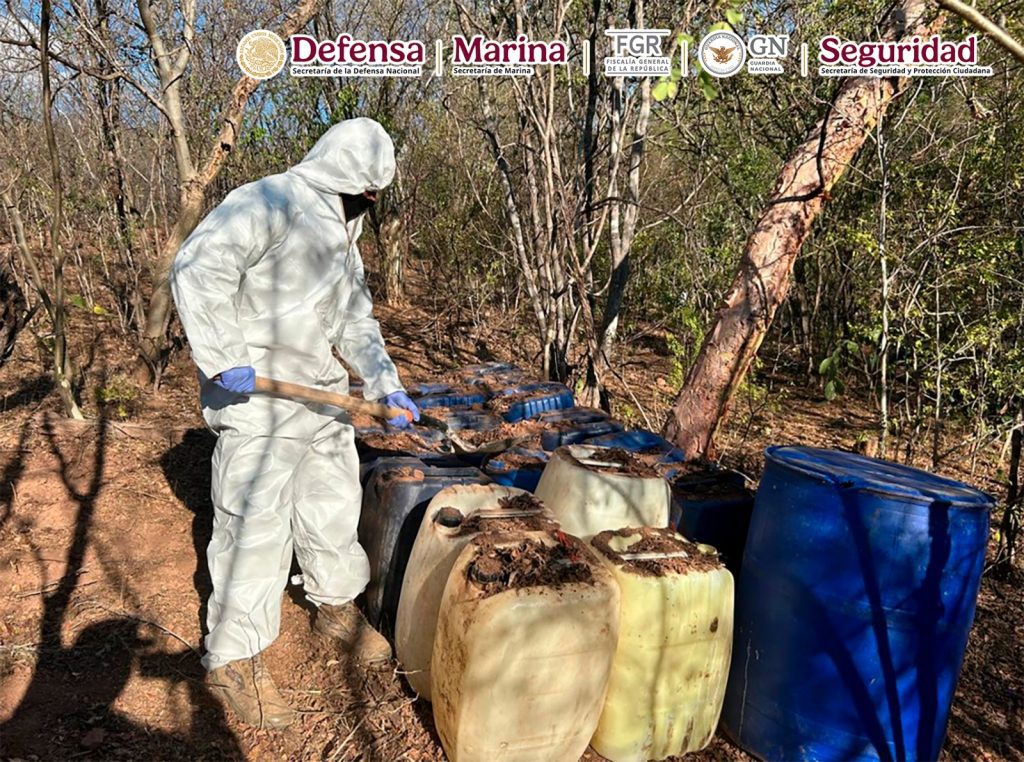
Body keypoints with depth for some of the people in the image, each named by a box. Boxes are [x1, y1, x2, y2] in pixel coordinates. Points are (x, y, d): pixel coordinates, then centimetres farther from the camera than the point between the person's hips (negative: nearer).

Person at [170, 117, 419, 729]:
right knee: (254, 525, -3)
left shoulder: (341, 233, 17)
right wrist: (223, 358, -26)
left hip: (323, 396, 9)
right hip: (255, 400, -9)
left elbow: (357, 323, 20)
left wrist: (386, 386, 11)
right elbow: (198, 268, -24)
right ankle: (234, 656, 13)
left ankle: (338, 608, 40)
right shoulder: (270, 202, -13)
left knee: (333, 507, 18)